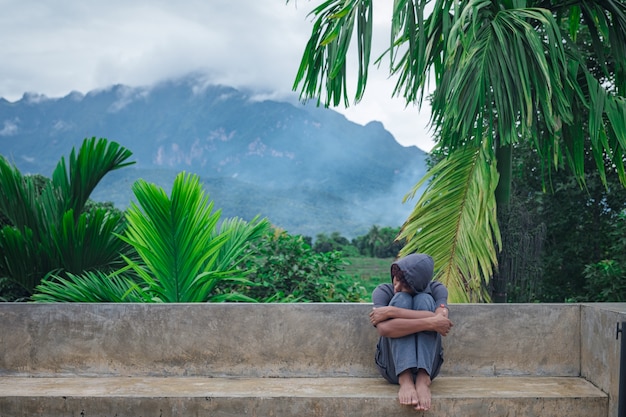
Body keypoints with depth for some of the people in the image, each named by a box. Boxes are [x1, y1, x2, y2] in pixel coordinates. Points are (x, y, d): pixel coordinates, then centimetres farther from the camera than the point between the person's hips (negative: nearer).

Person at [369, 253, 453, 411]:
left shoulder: (436, 289, -5)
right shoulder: (383, 291, -8)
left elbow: (441, 319, -27)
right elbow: (384, 328, -29)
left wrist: (391, 312, -29)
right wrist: (430, 323, -33)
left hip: (427, 366, 1)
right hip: (393, 368, -1)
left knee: (424, 299, -21)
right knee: (400, 299, -22)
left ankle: (423, 379, -33)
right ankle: (405, 380, -35)